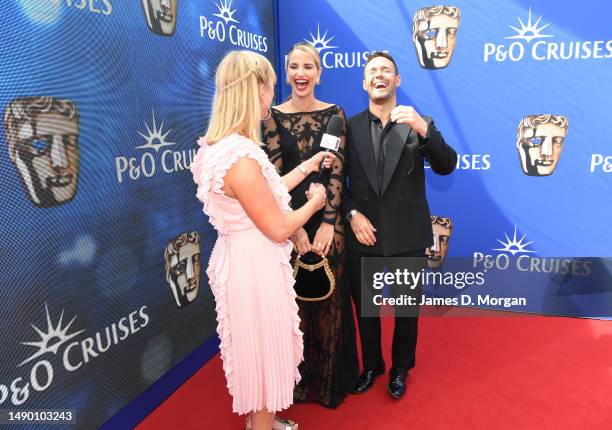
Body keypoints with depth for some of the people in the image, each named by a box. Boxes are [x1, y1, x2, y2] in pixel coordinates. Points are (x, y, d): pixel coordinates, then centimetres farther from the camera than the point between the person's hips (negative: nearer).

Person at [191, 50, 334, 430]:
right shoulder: (240, 157, -28)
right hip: (255, 266, -10)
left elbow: (268, 193, 11)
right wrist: (314, 202, -5)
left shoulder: (225, 145, 3)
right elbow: (278, 228, -22)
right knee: (263, 352, 12)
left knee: (258, 351, 26)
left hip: (246, 260, 10)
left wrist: (308, 166, 19)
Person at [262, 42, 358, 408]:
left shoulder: (334, 114, 2)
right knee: (295, 299, 9)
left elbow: (337, 171, -5)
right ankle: (299, 378, 30)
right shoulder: (273, 116, 0)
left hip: (328, 218, 1)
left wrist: (328, 223, -13)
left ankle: (331, 378, 32)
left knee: (329, 298, 10)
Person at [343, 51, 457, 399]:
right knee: (365, 308, 18)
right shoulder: (351, 127, 0)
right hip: (362, 236, 1)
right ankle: (371, 365, 44)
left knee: (407, 310, 17)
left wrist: (423, 128, -28)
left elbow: (446, 167, -14)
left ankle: (401, 368, 43)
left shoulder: (419, 123, -2)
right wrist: (352, 214, -12)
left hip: (408, 239, -1)